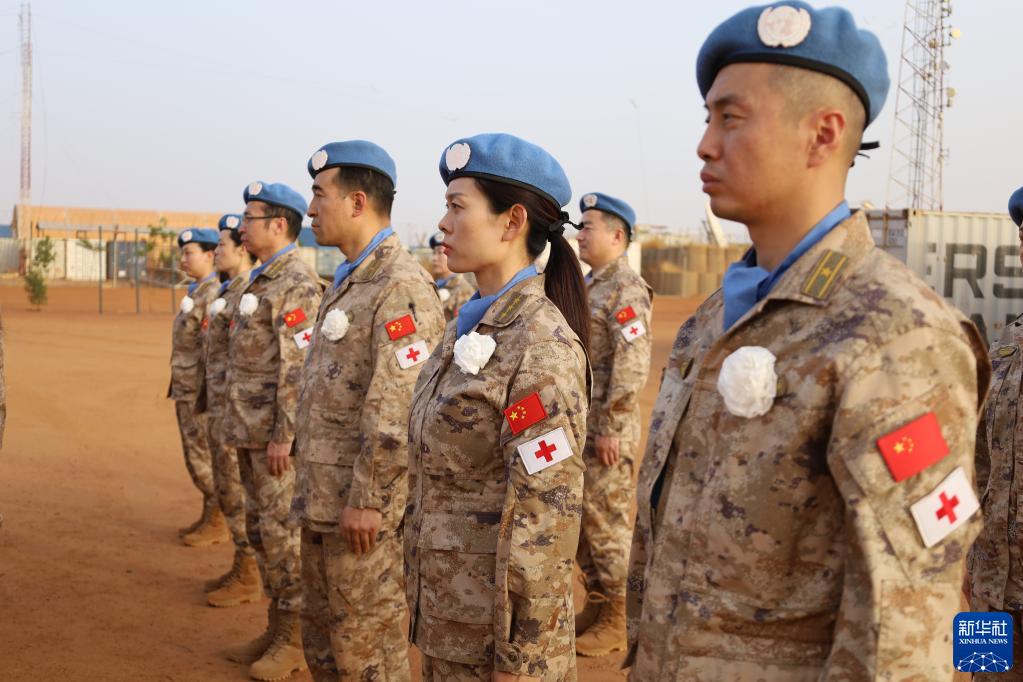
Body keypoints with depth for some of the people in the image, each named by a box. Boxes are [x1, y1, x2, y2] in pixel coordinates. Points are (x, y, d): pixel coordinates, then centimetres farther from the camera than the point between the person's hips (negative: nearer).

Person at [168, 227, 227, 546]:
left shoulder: (214, 293, -16)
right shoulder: (195, 292, 16)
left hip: (202, 392, -10)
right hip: (186, 390, 10)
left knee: (205, 458, -3)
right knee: (198, 458, 14)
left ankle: (217, 523, 6)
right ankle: (208, 518, 22)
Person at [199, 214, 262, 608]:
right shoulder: (226, 291, 15)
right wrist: (208, 399, 22)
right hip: (219, 406, 10)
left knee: (239, 492, -4)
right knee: (228, 491, 15)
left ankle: (250, 579, 5)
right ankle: (242, 568, 24)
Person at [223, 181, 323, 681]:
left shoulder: (298, 284, -14)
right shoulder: (258, 282, 16)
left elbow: (299, 367, -20)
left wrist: (284, 435, -22)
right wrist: (237, 426, 19)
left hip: (277, 432, -10)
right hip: (249, 430, 10)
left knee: (283, 531, -3)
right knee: (260, 529, 14)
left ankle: (295, 639, 7)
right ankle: (277, 627, 24)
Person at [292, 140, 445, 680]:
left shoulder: (402, 287, -18)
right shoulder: (348, 280, 14)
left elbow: (396, 412, -24)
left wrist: (365, 501, -22)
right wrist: (316, 489, 19)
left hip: (364, 509, -10)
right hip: (325, 501, 10)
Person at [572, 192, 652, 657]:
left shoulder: (627, 289, -14)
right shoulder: (590, 286, 15)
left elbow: (632, 367, -21)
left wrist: (610, 428, -21)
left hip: (607, 431, -9)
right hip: (577, 425, 9)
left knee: (608, 523, -1)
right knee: (582, 520, 14)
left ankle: (617, 622, 10)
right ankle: (596, 606, 26)